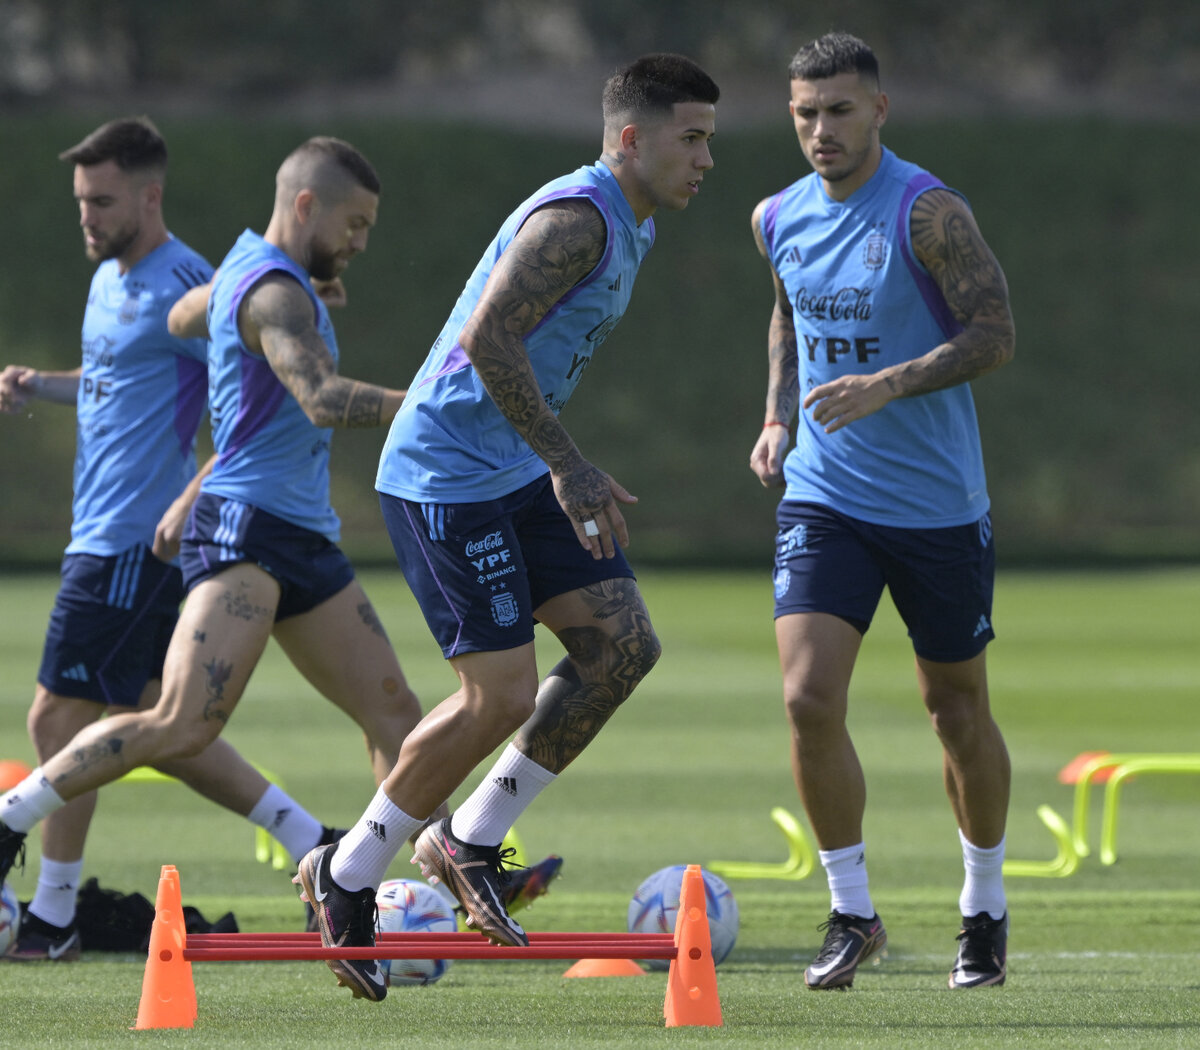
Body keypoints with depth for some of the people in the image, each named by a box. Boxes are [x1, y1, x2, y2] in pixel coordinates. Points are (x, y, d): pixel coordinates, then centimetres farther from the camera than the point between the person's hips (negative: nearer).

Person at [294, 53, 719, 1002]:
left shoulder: (632, 229, 14)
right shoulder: (576, 219, -18)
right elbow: (487, 338, -29)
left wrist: (564, 478, 24)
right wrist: (567, 465, -29)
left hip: (520, 476, 10)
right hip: (448, 475, -10)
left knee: (623, 646, 0)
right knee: (502, 694, -11)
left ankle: (471, 842, 10)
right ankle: (347, 877, 5)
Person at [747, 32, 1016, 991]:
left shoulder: (928, 213, -13)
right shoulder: (780, 219, 4)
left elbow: (995, 334, -17)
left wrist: (886, 387, -29)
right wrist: (778, 418, 8)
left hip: (938, 506, -3)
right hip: (824, 498, 3)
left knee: (959, 713, 10)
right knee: (809, 698, -13)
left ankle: (986, 909, 30)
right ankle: (852, 913, 1)